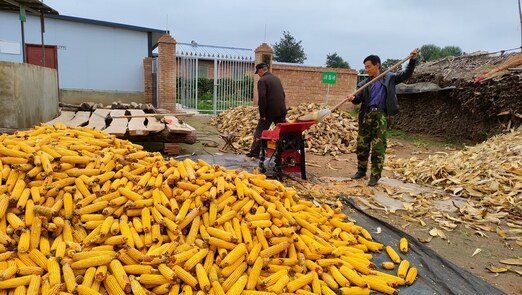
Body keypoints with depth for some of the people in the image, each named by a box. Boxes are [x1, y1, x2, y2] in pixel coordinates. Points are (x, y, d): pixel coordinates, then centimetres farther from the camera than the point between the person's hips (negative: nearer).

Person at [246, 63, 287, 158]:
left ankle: (254, 152, 7)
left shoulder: (262, 81, -10)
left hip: (270, 111, -6)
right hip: (281, 110, 7)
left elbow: (262, 98, -18)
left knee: (260, 131, 4)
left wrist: (262, 114, -13)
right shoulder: (276, 79, 14)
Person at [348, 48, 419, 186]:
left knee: (378, 147, -3)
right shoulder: (364, 83, 10)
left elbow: (406, 74, 4)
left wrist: (412, 60, -9)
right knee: (362, 145, 9)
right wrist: (353, 98, -20)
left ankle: (375, 176, 5)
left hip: (381, 116, -3)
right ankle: (361, 170, 26)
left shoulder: (389, 78, 6)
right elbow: (359, 99, 3)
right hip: (366, 115, 3)